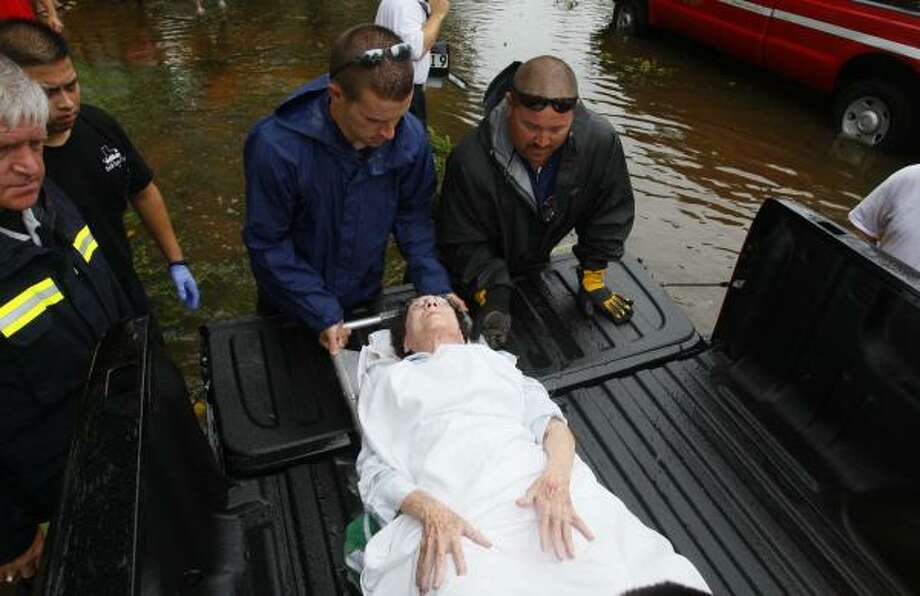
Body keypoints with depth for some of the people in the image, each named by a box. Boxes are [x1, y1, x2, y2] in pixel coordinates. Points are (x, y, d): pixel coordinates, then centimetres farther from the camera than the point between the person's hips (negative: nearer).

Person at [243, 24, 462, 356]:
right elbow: (267, 244, -22)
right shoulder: (275, 147, -32)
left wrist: (435, 285, -19)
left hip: (364, 298, 3)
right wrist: (322, 315, -25)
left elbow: (413, 215, -8)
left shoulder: (410, 137, -21)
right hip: (292, 309, -3)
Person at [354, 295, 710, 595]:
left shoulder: (494, 360, 26)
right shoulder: (389, 378, 21)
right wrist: (429, 511, -12)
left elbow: (547, 418, 11)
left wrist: (557, 474, -11)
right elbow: (375, 471, 8)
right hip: (449, 510, -1)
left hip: (536, 485, 2)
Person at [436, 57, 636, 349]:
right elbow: (463, 244, -25)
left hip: (536, 266, 4)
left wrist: (593, 279, -11)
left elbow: (611, 213, -13)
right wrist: (492, 295, -34)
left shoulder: (601, 140, -29)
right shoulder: (470, 161, -37)